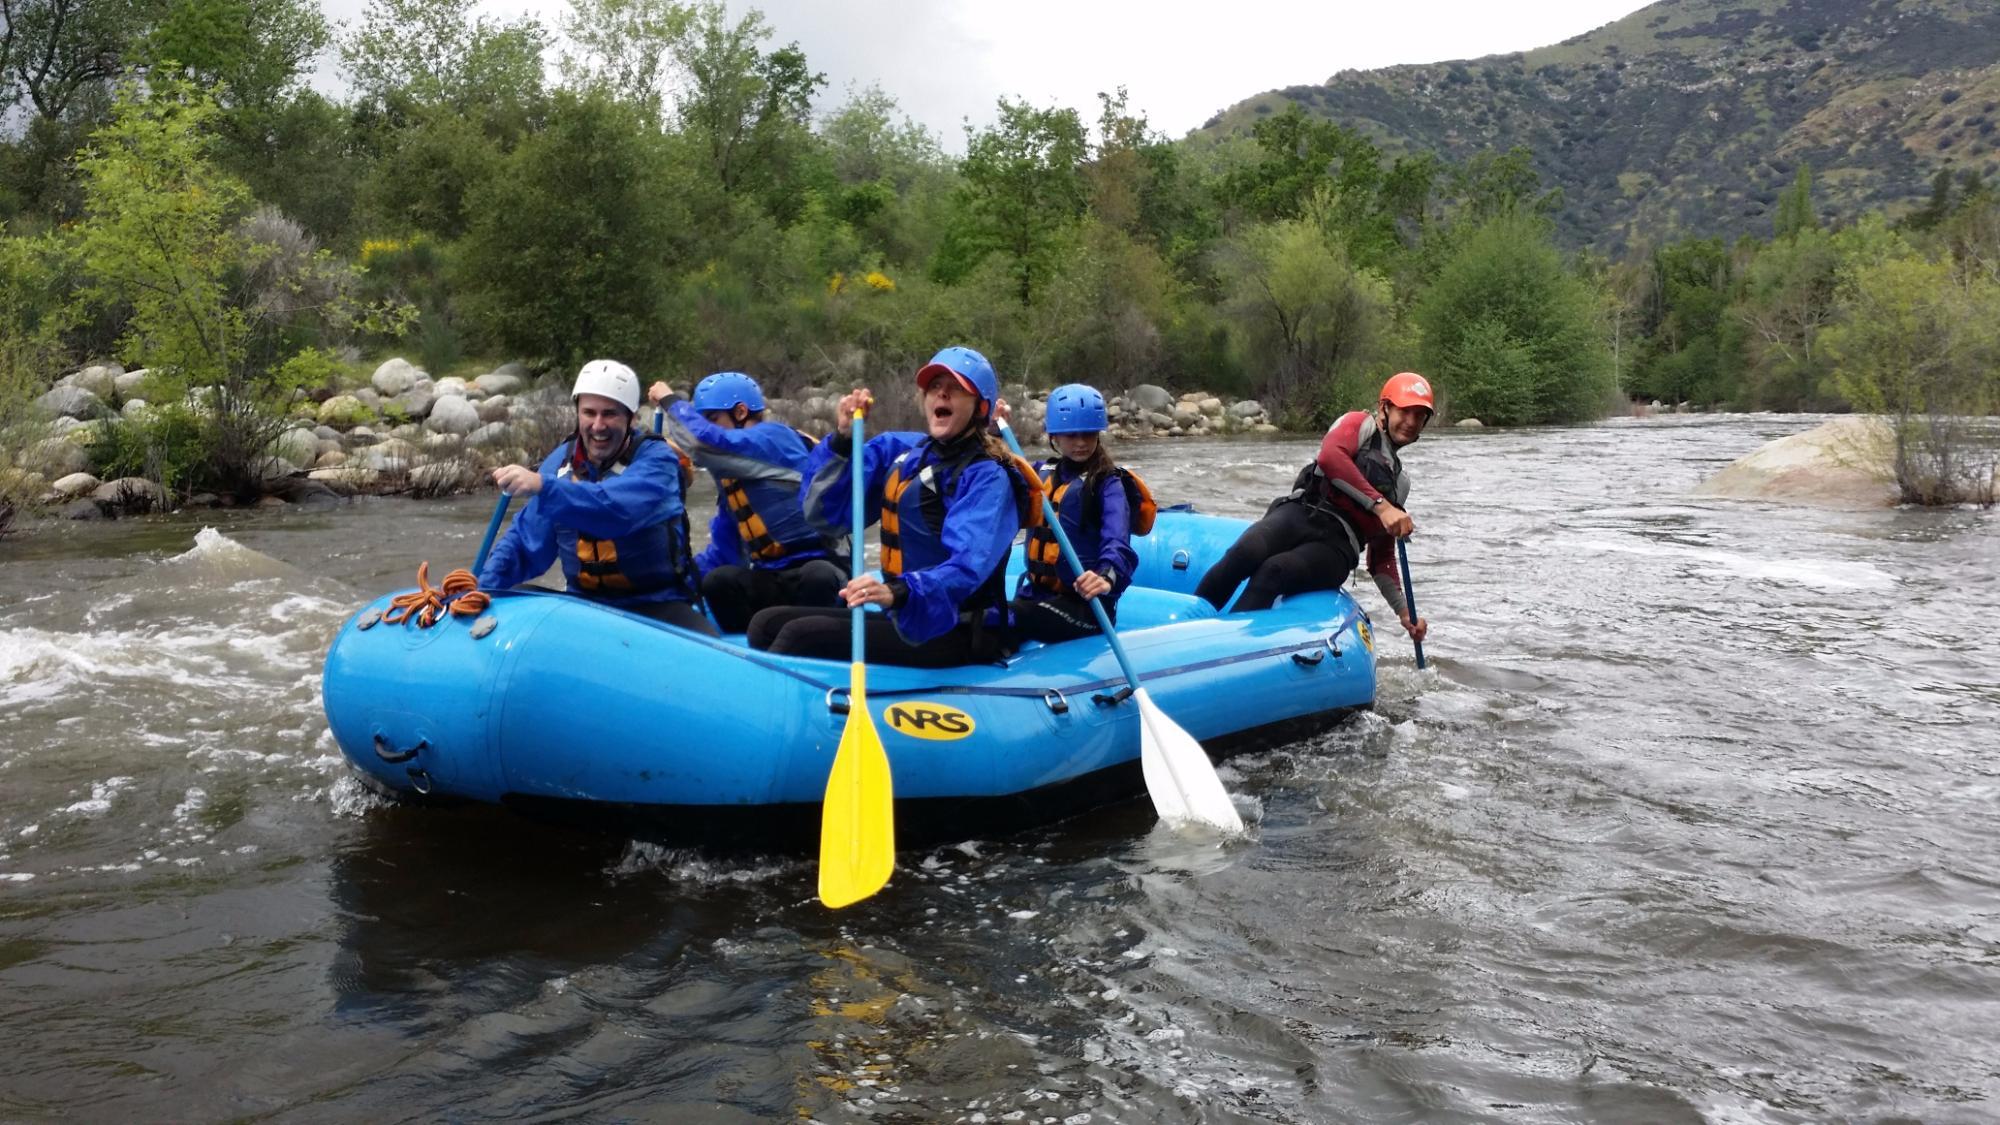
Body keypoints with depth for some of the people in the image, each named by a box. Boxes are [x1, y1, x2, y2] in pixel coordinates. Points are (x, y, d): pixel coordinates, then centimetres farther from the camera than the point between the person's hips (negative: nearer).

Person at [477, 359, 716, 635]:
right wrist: (483, 589, -11)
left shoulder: (656, 458, -11)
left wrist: (543, 487, -44)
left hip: (657, 606, -5)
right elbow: (525, 541, 5)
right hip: (585, 605, 5)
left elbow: (618, 509, -32)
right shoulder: (561, 462, 5)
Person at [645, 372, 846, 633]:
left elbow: (703, 441, -23)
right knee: (718, 581, -23)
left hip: (819, 569, -6)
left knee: (817, 576, -40)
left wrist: (672, 401, -5)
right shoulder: (730, 472, 19)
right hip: (772, 580, 7)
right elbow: (724, 548, 21)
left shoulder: (775, 437, -7)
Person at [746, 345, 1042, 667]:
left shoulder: (988, 477, -11)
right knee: (768, 623, -3)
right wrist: (843, 438, -7)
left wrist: (897, 592, -44)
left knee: (802, 635, -22)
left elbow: (968, 565, -27)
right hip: (903, 619, 7)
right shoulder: (898, 451, 9)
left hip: (957, 637, -7)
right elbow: (824, 514, 6)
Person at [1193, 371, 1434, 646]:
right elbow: (1330, 456, -9)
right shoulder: (1360, 423, 16)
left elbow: (1381, 557, 31)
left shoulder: (1399, 482, 31)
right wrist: (1379, 505, -14)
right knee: (1246, 554, -35)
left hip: (1336, 548, 3)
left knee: (1276, 571, -32)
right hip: (1301, 513, -3)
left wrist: (1404, 611, 20)